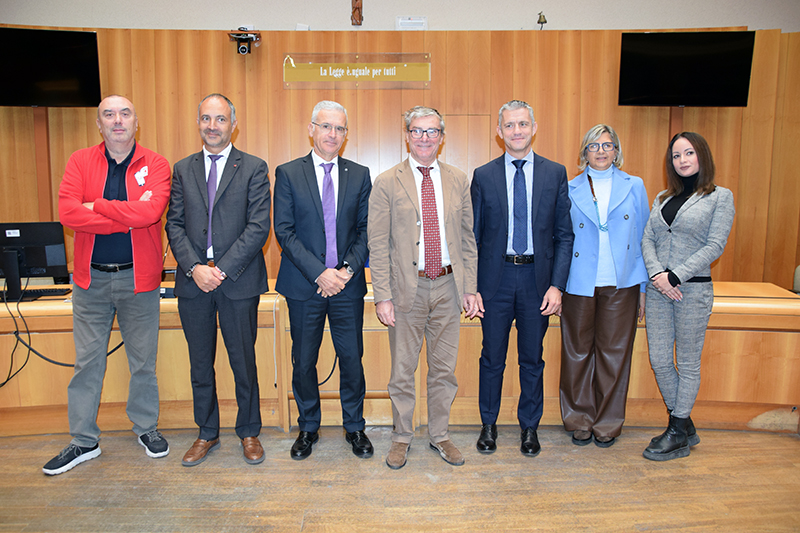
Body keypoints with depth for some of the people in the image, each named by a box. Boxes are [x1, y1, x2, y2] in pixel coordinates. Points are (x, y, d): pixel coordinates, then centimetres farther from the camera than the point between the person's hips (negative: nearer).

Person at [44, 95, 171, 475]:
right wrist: (128, 216, -17)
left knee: (143, 360, 11)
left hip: (138, 278, -1)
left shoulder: (155, 165, -2)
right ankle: (84, 441, 25)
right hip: (92, 278, 2)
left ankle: (146, 428, 30)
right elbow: (67, 212, -13)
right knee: (87, 361, 10)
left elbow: (150, 211, -21)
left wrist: (96, 206, -13)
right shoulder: (80, 161, 3)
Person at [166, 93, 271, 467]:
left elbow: (258, 227, -8)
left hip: (238, 281, -3)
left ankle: (249, 432, 25)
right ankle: (207, 433, 29)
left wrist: (222, 269, -14)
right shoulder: (182, 169, 11)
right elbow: (174, 225, 6)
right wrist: (195, 267, -10)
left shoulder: (254, 168, 0)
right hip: (193, 281, 3)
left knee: (244, 361, 7)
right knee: (200, 364, 12)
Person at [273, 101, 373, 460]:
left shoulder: (360, 175, 7)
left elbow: (365, 229, 4)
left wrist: (348, 269, -11)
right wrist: (319, 273, -14)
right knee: (304, 362, 10)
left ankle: (354, 427, 27)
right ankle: (308, 428, 30)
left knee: (352, 359, 7)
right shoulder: (288, 174, 1)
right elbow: (284, 231, -5)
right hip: (303, 286, -1)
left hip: (347, 284, 1)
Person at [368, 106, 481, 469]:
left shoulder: (458, 181, 7)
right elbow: (378, 245, -4)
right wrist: (382, 297, -10)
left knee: (444, 369, 13)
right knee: (402, 371, 9)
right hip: (407, 289, -2)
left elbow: (467, 238, 9)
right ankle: (401, 438, 28)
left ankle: (440, 436, 30)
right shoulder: (387, 183, -2)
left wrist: (470, 288, 4)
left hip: (448, 287, 3)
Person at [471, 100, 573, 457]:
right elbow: (473, 236, 3)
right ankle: (488, 425, 28)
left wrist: (556, 285, -7)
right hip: (495, 278, 0)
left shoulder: (555, 173, 3)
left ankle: (529, 427, 29)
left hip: (537, 278, 1)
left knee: (532, 359, 12)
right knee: (492, 357, 10)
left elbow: (564, 235, 2)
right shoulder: (483, 176, 2)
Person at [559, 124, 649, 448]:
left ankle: (608, 424, 23)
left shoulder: (634, 187, 7)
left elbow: (643, 240, 7)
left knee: (614, 354, 7)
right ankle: (579, 421, 23)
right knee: (577, 354, 6)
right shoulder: (569, 190, 5)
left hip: (621, 286, 1)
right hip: (579, 285, 0)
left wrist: (643, 287, 3)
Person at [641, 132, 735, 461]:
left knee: (687, 363, 4)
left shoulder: (720, 197, 0)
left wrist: (675, 276, -16)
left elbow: (714, 246, -9)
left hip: (694, 288, -5)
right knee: (659, 361, 6)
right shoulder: (662, 198, 14)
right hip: (658, 287, 5)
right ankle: (684, 426, 24)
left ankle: (678, 436, 16)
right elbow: (647, 240, 7)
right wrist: (657, 274, -10)